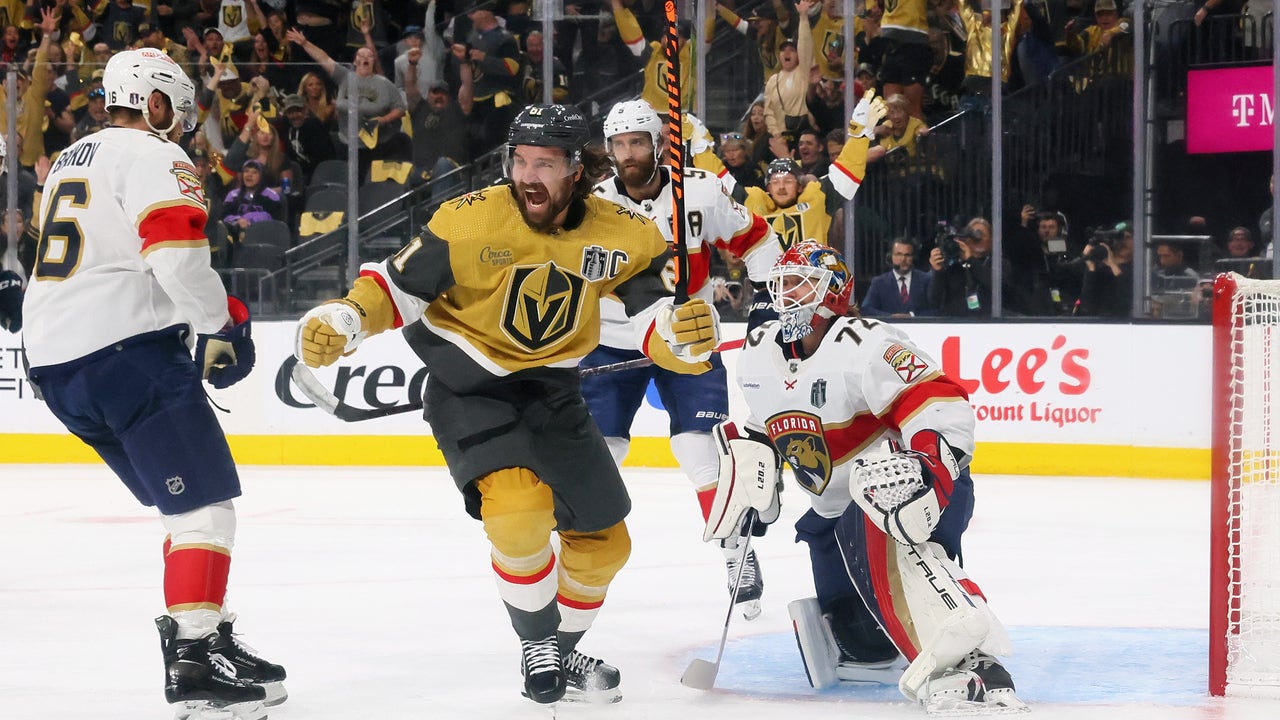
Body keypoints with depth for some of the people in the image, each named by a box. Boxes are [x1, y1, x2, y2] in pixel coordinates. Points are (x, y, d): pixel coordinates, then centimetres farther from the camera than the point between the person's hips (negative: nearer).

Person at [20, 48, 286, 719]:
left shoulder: (69, 161, 24)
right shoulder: (152, 157, -6)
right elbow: (177, 252, -20)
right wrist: (223, 324, -6)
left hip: (54, 360, 10)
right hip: (126, 348, -10)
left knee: (179, 500, 18)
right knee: (204, 504, -9)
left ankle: (204, 635, 18)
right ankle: (195, 657, -18)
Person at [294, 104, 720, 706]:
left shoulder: (621, 237, -12)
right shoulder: (469, 221, -21)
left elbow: (664, 331, -13)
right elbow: (397, 285, -14)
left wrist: (690, 334, -36)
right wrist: (343, 319, -33)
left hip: (552, 391, 4)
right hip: (468, 388, -4)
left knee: (604, 542, 8)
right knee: (519, 509, -27)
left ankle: (563, 650, 36)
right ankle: (536, 643, -2)